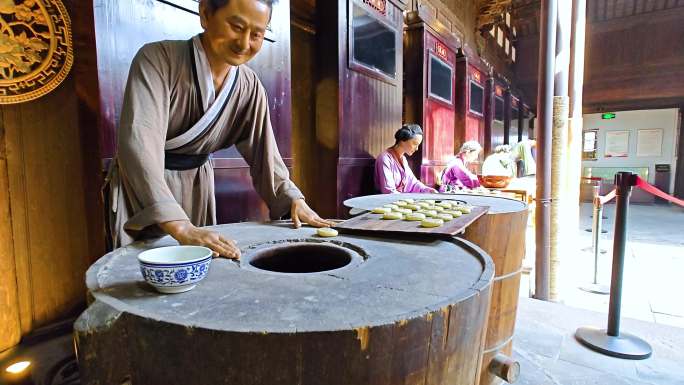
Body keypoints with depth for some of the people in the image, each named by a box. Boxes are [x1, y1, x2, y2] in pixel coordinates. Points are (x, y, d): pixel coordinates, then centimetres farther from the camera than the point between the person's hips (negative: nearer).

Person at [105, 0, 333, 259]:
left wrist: (293, 198, -15)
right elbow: (139, 141, -33)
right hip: (141, 187, -4)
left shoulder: (250, 88, -7)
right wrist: (181, 228, -44)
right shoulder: (158, 59, -22)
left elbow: (263, 150, -1)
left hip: (197, 186, 4)